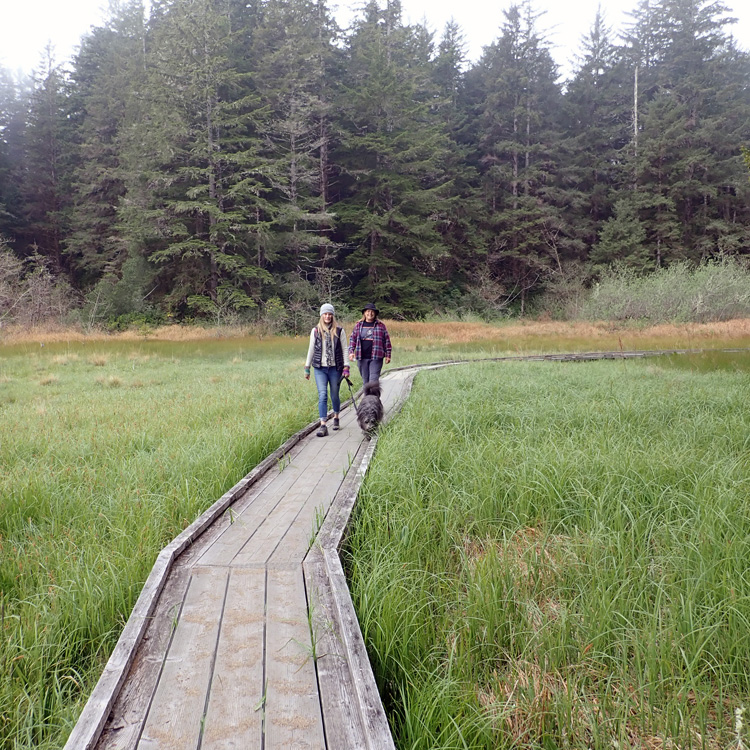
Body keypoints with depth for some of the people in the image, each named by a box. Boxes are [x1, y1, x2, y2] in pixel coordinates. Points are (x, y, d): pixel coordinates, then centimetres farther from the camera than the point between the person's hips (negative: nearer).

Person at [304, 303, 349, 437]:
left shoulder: (339, 331, 2)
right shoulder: (315, 331, 5)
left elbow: (344, 350, 3)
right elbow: (311, 350, 12)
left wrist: (346, 367, -4)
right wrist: (307, 367, 12)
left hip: (335, 368, 0)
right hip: (320, 368, 0)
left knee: (334, 395, 9)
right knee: (322, 395, -10)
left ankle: (336, 417, 34)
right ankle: (323, 425, -12)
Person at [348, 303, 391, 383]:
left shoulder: (381, 325, 5)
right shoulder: (358, 325, 10)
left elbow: (387, 340, 7)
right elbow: (352, 339, 11)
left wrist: (388, 355, 4)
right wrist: (351, 352, -2)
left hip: (376, 357, -3)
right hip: (362, 358, 3)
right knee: (365, 381, 9)